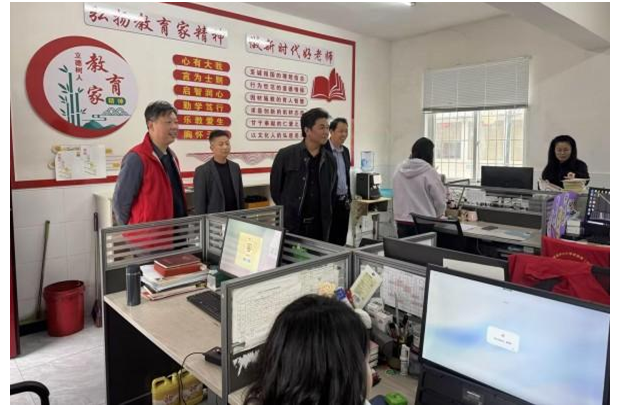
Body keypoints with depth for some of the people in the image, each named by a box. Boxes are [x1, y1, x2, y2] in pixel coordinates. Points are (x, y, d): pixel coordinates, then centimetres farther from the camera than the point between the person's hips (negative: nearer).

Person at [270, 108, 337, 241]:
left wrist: (326, 219, 9)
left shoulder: (330, 160, 6)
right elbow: (275, 188, 1)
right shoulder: (285, 155, -7)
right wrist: (288, 212, 4)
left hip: (319, 226, 4)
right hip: (290, 225, -3)